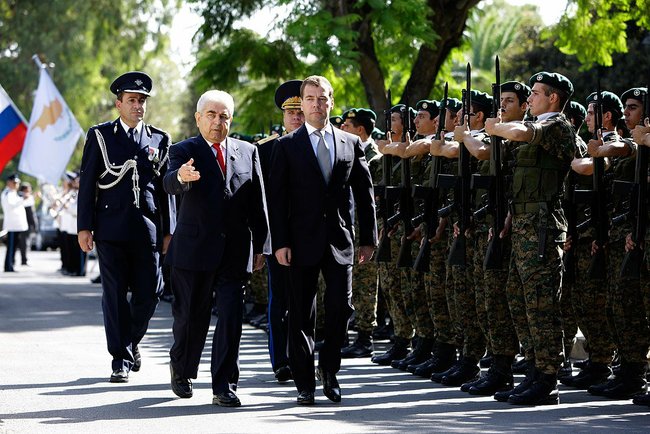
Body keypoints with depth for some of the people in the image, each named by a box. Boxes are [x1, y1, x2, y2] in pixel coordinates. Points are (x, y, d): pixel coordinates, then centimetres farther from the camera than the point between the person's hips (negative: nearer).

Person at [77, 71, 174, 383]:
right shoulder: (100, 135, 5)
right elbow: (87, 183, 3)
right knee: (115, 295, -1)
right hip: (111, 227, -2)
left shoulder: (159, 139, 11)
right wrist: (84, 227, -3)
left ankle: (131, 341, 27)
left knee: (149, 293, 1)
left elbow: (166, 188, 12)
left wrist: (167, 230, 7)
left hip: (147, 227, 2)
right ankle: (121, 359, 6)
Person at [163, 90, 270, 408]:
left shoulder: (248, 152, 11)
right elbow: (170, 184, -21)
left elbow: (257, 202, 12)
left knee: (231, 318, -5)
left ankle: (224, 387, -3)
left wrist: (260, 246, 9)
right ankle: (181, 368, 33)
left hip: (235, 251, 2)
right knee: (191, 316, 8)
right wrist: (181, 177, -45)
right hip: (194, 248, -2)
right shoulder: (184, 151, 1)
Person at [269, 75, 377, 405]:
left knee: (340, 308, -4)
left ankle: (329, 369, 17)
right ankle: (305, 384, 9)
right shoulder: (287, 146, 3)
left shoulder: (351, 143, 10)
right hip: (303, 241, -1)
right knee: (301, 315, 2)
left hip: (340, 240, 2)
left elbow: (364, 193, 11)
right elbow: (277, 198, -1)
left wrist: (368, 238, 6)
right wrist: (280, 242, -9)